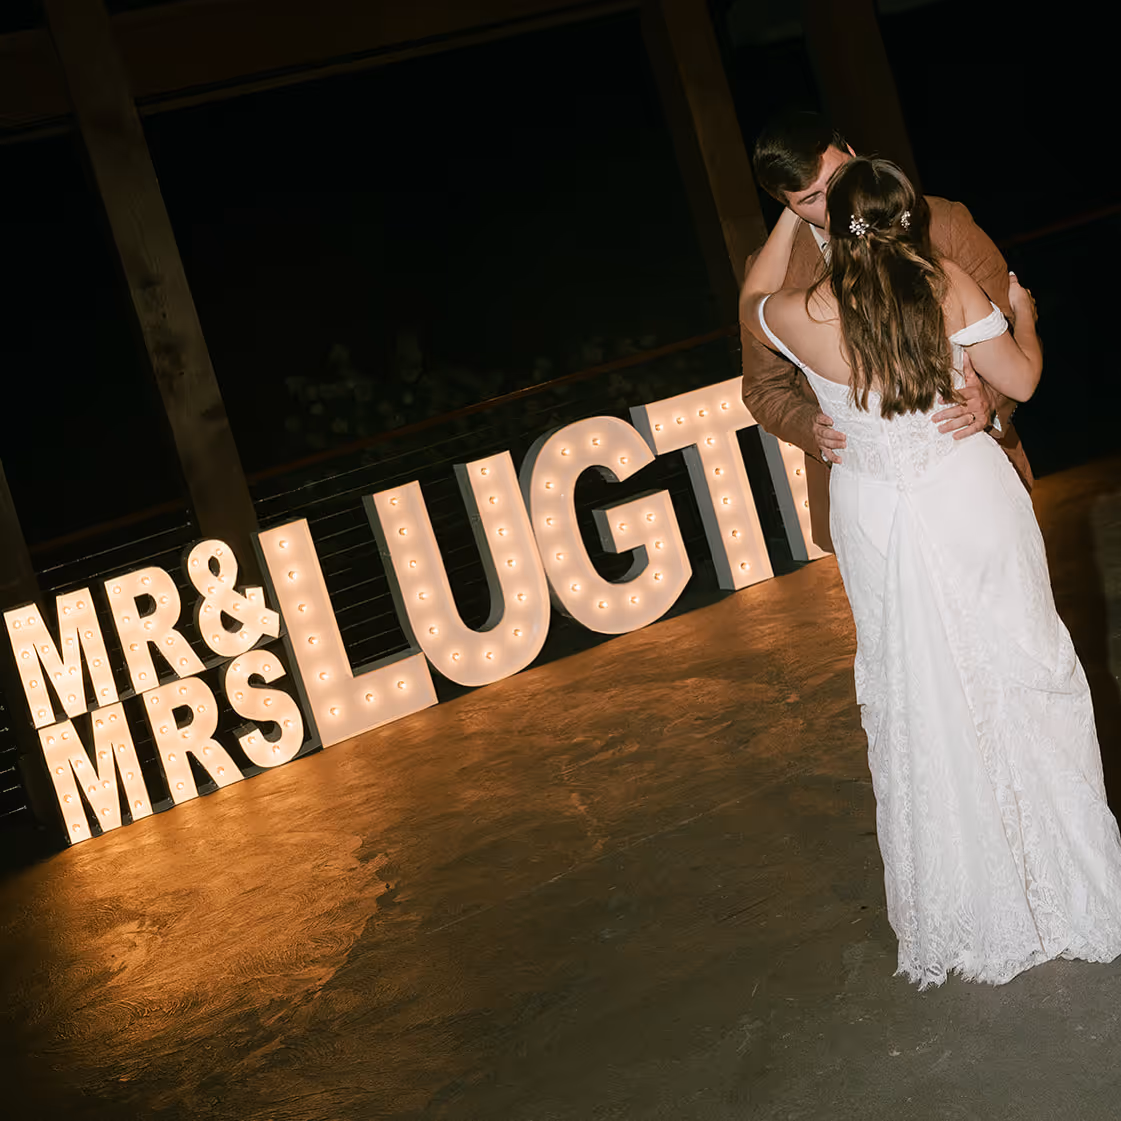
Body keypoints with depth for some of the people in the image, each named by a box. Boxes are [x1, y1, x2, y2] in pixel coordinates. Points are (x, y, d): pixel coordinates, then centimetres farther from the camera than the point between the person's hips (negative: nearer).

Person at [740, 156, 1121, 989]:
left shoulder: (805, 316, -14)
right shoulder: (951, 285, -12)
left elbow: (753, 302, 10)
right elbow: (1020, 381, -1)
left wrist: (790, 220, 17)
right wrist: (1023, 317, 18)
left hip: (884, 524, -1)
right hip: (973, 497, 1)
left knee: (924, 709, 12)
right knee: (1020, 677, 15)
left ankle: (969, 914, 26)